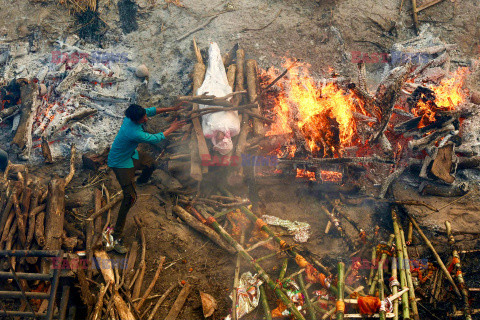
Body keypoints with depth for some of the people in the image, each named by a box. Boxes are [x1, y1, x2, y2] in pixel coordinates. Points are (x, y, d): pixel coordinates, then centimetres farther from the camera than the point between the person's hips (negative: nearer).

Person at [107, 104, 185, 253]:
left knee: (151, 164, 30)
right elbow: (155, 139, -24)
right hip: (120, 163, -9)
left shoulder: (131, 116, -16)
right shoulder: (134, 133, -39)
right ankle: (117, 236, -8)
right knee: (130, 197, -13)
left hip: (131, 154, 9)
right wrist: (171, 129, -9)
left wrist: (171, 109, -6)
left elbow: (151, 110, 2)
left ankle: (141, 181, 66)